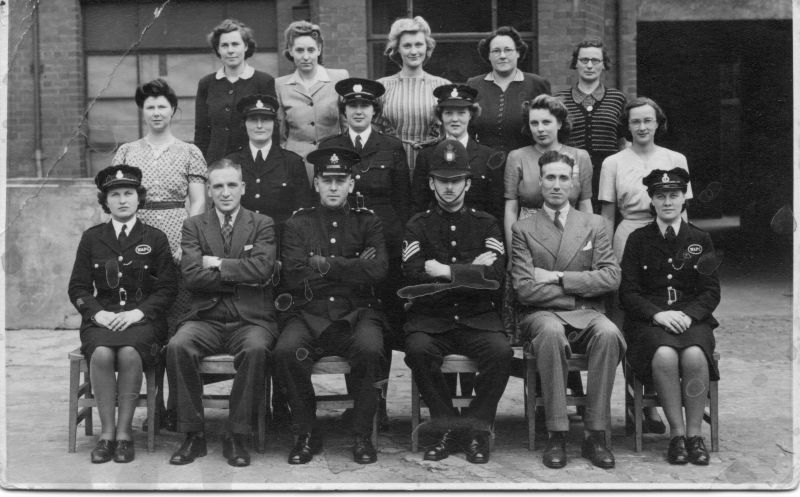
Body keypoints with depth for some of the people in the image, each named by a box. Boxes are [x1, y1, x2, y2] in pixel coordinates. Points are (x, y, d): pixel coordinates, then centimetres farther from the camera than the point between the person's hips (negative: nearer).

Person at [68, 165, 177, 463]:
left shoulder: (155, 239, 10)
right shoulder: (91, 238, 14)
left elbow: (167, 289, 4)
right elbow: (77, 287, 10)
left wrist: (138, 312, -11)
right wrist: (98, 313, -8)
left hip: (142, 318, -1)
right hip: (101, 318, 1)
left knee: (129, 353, -34)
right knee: (101, 354, -32)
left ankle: (124, 432, -23)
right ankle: (107, 432, -22)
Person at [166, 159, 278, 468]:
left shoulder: (262, 225, 9)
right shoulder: (194, 226, 11)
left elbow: (262, 269, -9)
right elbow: (192, 276, -4)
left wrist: (217, 263, -7)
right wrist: (243, 276, -9)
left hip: (250, 319, -1)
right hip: (206, 319, 1)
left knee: (256, 350, -34)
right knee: (177, 347, -29)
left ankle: (236, 436, -19)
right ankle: (193, 435, -15)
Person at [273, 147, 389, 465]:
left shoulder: (367, 222, 11)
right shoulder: (298, 224, 11)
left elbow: (377, 271, -6)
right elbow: (294, 278, -4)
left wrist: (326, 265, -8)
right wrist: (352, 269, -5)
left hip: (357, 312, 0)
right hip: (309, 314, 1)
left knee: (369, 349, -33)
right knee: (286, 351, -30)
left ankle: (362, 436, -13)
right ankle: (306, 435, -9)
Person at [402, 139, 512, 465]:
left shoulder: (486, 224, 12)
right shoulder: (418, 226, 11)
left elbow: (494, 274, -4)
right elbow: (414, 274, -7)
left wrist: (445, 270, -7)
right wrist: (470, 269, -7)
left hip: (477, 316, 1)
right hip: (431, 317, 0)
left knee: (501, 351, -29)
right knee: (418, 349, -32)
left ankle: (476, 429, -10)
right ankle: (450, 428, -14)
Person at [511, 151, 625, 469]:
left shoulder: (594, 224, 14)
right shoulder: (523, 229, 8)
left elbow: (611, 278, 0)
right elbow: (525, 290, -4)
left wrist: (558, 278, -7)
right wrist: (578, 294, -6)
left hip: (587, 315, 2)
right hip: (543, 315, -2)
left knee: (608, 333, -33)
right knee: (551, 332, -37)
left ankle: (595, 435, -26)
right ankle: (557, 435, -29)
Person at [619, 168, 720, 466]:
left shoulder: (701, 240, 14)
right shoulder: (638, 240, 10)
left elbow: (711, 291, 8)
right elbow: (628, 292, 3)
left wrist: (689, 314, -12)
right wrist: (658, 314, -14)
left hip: (692, 318, 1)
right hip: (649, 320, -1)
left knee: (694, 355, -34)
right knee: (664, 355, -35)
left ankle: (694, 433, -19)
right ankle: (677, 433, -21)